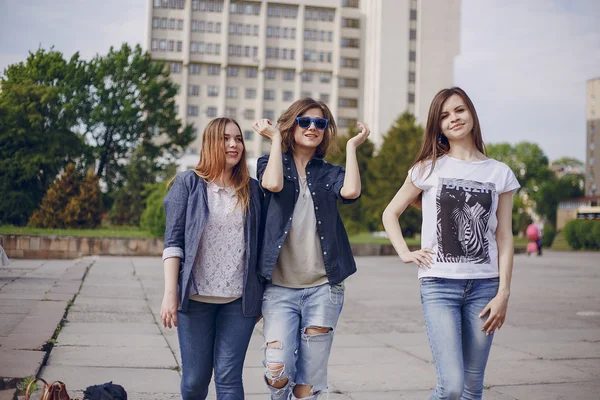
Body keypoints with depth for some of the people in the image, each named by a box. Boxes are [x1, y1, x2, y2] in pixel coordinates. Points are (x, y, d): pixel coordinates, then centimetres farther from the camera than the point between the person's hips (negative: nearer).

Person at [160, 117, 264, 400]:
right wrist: (170, 293, -11)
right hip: (196, 296, -1)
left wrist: (262, 296, 9)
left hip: (240, 299, 1)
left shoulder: (252, 189, 8)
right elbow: (173, 241, -3)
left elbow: (259, 245, 10)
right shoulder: (188, 183, 2)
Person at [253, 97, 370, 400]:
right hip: (279, 287, -1)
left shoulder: (329, 173, 11)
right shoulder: (270, 163, 8)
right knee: (277, 372, -13)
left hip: (323, 287, 2)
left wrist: (352, 146, 0)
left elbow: (351, 191, -12)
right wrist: (276, 139, -3)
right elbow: (273, 184, -16)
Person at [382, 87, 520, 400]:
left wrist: (503, 293, -2)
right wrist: (405, 254, -1)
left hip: (484, 286, 2)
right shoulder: (429, 168, 4)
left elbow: (504, 239, 6)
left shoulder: (500, 173, 7)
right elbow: (390, 213, 13)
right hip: (439, 284, -2)